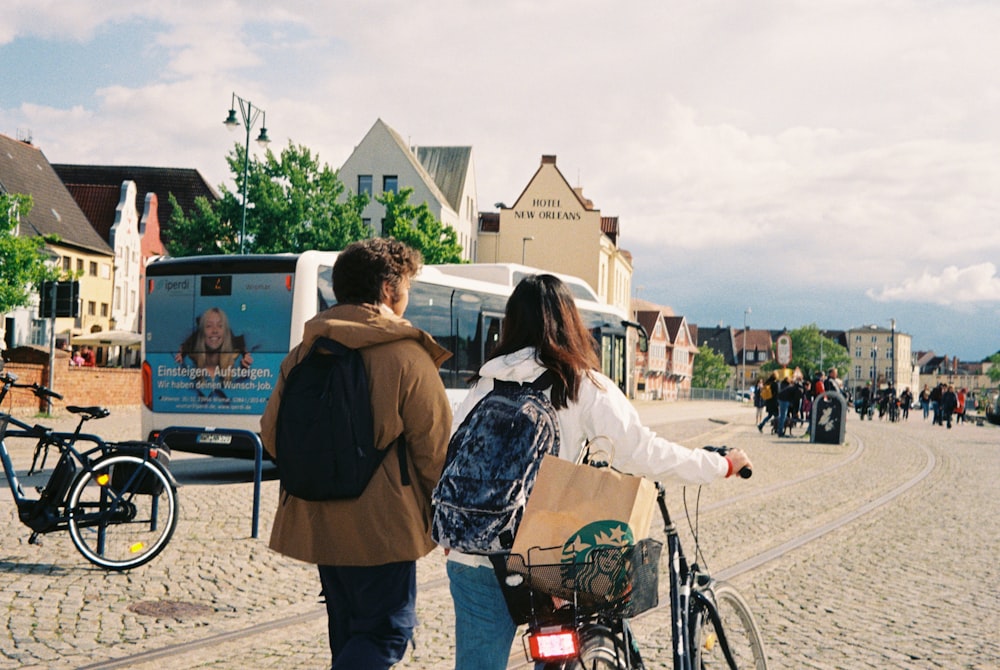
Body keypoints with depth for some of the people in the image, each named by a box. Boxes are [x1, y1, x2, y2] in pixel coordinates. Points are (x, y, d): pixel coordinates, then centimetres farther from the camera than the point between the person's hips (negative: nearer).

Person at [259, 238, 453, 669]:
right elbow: (434, 448, -12)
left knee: (347, 629, 20)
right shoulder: (407, 357, -13)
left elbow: (271, 433, 6)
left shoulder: (304, 352, 4)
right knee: (386, 633, 3)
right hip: (381, 524, -6)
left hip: (317, 521, 7)